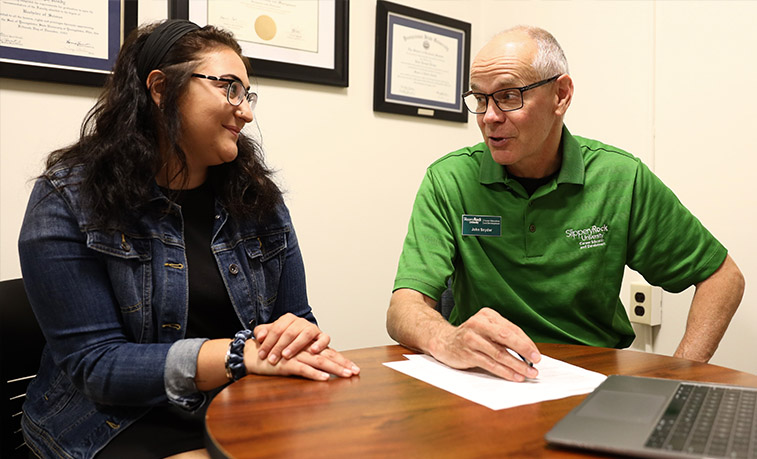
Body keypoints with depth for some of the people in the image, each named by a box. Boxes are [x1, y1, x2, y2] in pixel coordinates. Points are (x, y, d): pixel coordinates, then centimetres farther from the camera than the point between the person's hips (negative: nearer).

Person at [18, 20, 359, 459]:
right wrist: (241, 355, -26)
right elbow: (94, 363, -14)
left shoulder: (258, 196, 5)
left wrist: (303, 336, -18)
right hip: (127, 422, -3)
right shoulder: (68, 199, -8)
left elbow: (297, 319, 7)